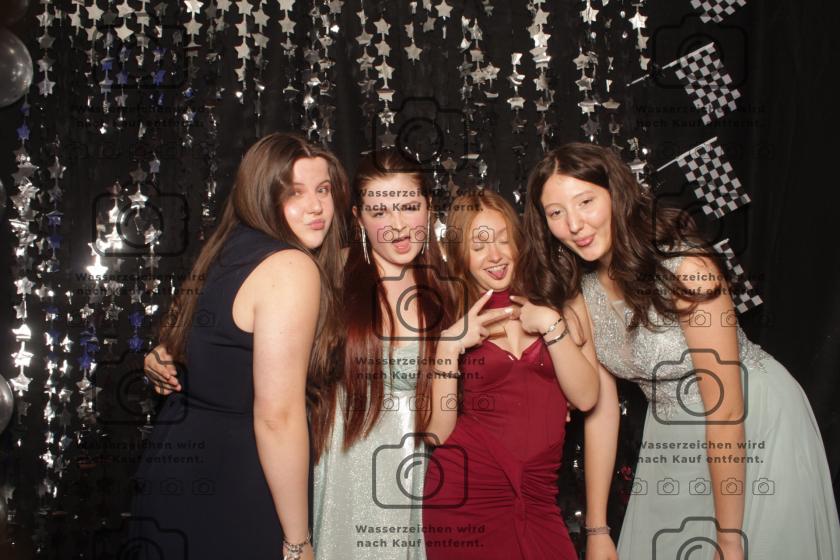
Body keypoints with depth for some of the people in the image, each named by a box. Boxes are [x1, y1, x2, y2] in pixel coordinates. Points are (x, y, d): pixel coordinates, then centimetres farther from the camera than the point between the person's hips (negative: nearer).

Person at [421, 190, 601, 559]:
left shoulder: (561, 303, 5)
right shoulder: (452, 320, 2)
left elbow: (586, 397, -4)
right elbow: (438, 433, -4)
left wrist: (550, 324, -11)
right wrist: (451, 346, -13)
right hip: (465, 495, -1)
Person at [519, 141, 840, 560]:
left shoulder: (685, 268, -27)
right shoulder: (580, 288, -7)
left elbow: (726, 411, -25)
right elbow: (600, 402, -5)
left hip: (753, 432, -6)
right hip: (672, 440, 6)